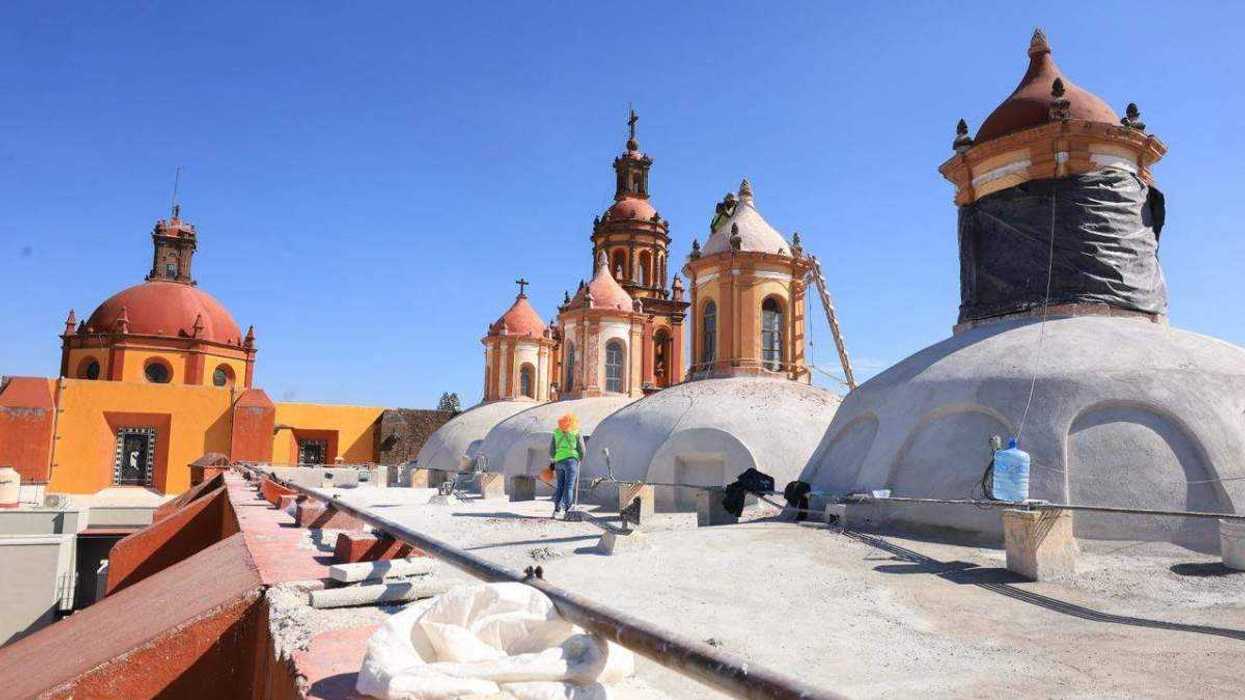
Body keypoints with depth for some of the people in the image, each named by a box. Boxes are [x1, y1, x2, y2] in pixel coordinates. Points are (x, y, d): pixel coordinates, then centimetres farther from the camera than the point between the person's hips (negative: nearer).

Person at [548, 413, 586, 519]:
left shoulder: (557, 433, 9)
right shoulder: (577, 434, 0)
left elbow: (551, 449, 11)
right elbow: (582, 450, 2)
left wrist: (554, 460, 26)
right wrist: (579, 459, 20)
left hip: (559, 461, 4)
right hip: (571, 460, -4)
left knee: (560, 486, 12)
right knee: (569, 486, -2)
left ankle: (557, 509, 9)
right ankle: (567, 510, -4)